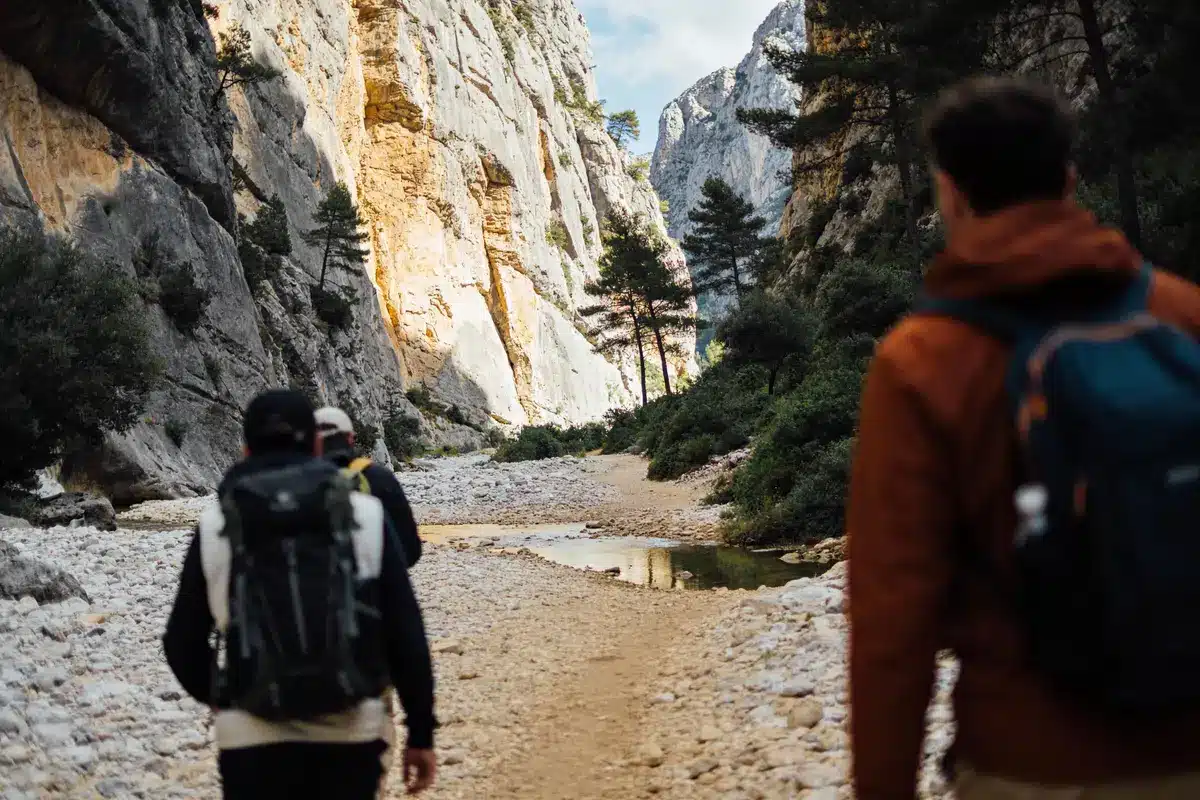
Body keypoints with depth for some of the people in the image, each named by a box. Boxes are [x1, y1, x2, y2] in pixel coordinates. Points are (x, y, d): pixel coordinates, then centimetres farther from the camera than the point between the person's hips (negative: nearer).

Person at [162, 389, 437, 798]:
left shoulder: (214, 525, 3)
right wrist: (421, 733, 8)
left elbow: (183, 641, 9)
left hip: (252, 739, 0)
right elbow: (406, 634, 0)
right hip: (351, 733, 0)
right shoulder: (365, 515, 1)